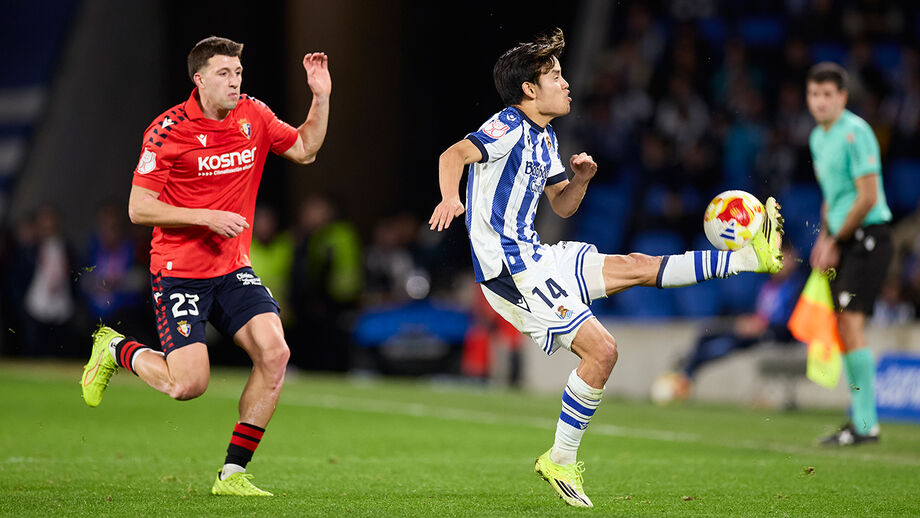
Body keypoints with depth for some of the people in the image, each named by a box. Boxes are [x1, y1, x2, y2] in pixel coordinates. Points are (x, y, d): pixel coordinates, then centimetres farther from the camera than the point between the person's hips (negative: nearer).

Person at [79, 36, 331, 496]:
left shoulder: (254, 117, 3)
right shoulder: (168, 130, -13)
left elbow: (304, 149, 19)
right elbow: (139, 208, -13)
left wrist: (321, 97, 4)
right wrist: (207, 217, -21)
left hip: (234, 269, 5)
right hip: (179, 269, -5)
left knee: (274, 354, -15)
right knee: (188, 384, -13)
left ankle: (232, 473, -4)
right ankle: (116, 348, 20)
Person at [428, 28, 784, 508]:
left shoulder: (545, 137, 17)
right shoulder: (509, 126, -13)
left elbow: (562, 206, 24)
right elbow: (454, 155, -28)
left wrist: (581, 177, 2)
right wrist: (450, 199, -49)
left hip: (536, 257, 9)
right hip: (511, 268, -9)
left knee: (639, 266, 13)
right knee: (600, 349, -15)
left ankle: (752, 256, 22)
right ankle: (560, 461, -6)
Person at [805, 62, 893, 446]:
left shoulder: (855, 133, -13)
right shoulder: (818, 137, 15)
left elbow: (867, 197, -17)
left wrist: (835, 242, -9)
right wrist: (824, 238, 11)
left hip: (867, 238, -9)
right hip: (842, 241, 9)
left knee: (851, 324, -15)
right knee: (843, 328, 8)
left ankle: (866, 424, -13)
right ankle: (859, 415, 15)